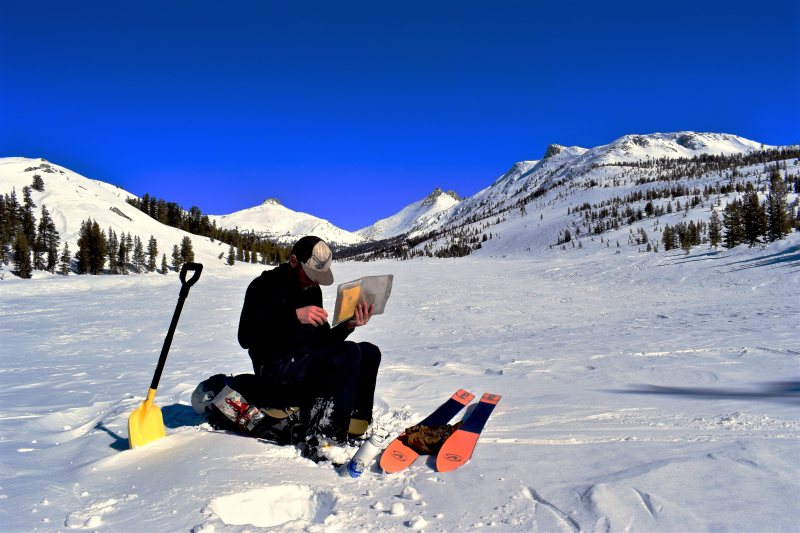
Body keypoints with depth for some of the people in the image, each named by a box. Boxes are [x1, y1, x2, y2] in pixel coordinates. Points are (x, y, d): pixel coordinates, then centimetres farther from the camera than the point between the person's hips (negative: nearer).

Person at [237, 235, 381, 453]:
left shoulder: (312, 291, 17)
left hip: (306, 366, 8)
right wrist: (294, 316, -29)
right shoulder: (265, 286, -4)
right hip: (278, 371, -8)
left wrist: (346, 327, -5)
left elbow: (321, 341, 14)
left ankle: (352, 431, -11)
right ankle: (322, 441, -28)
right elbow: (246, 337, -20)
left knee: (370, 353, -6)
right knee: (349, 352, -25)